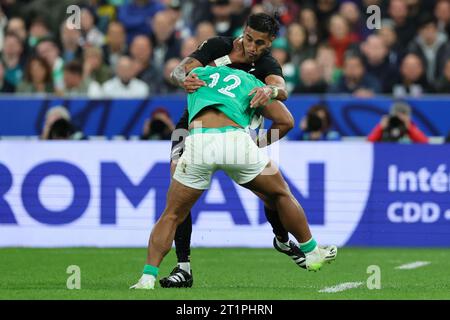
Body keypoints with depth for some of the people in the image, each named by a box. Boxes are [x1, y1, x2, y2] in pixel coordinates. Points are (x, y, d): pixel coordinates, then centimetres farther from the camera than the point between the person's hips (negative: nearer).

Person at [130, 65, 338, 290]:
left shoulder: (197, 73, 32)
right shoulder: (253, 84, 28)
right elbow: (286, 121, 19)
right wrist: (260, 143, 34)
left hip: (197, 142, 1)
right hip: (236, 140, 0)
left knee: (172, 216, 16)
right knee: (280, 194, 25)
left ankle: (148, 278, 3)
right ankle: (312, 253, 34)